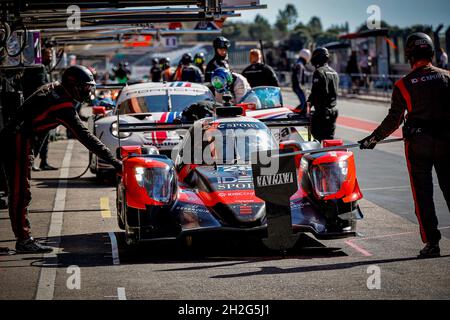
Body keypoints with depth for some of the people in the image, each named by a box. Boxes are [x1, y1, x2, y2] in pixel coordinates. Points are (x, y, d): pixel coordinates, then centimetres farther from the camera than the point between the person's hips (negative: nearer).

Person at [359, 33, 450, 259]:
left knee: (423, 195, 3)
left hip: (418, 144, -2)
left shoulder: (403, 85, -5)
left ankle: (431, 243, 1)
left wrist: (374, 138, 7)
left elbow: (394, 120, -4)